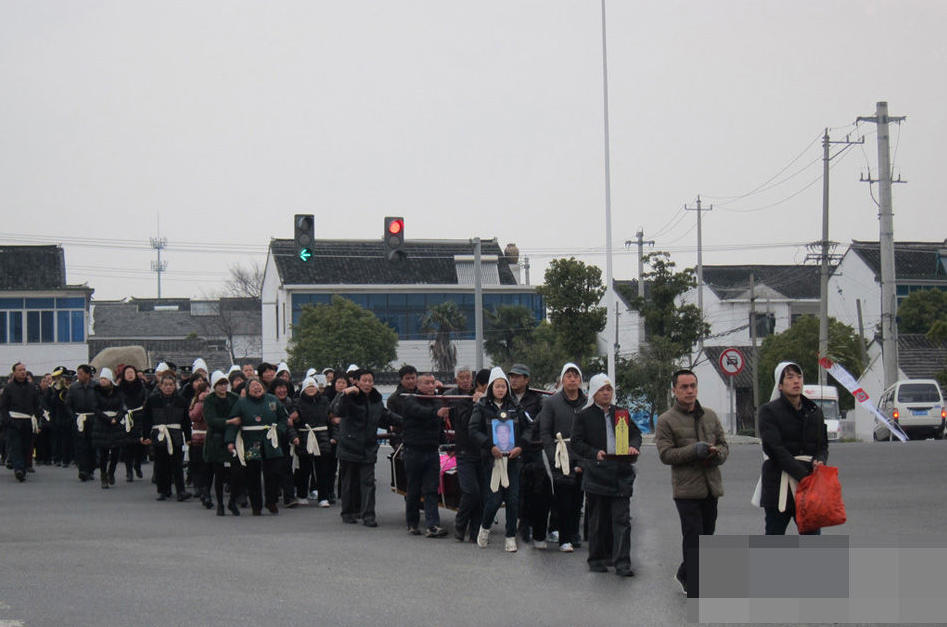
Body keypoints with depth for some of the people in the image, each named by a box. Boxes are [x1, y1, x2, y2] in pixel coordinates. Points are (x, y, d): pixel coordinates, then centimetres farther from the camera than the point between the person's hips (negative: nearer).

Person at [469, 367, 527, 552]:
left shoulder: (514, 407, 12)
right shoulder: (482, 407, 2)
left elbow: (525, 429, 14)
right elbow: (474, 431, -5)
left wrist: (520, 446, -4)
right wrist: (490, 446, -16)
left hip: (512, 458, 3)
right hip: (492, 459, -3)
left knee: (513, 498, -1)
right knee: (494, 498, -8)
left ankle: (511, 537, 7)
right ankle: (485, 528, 18)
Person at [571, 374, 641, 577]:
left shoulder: (622, 413, 14)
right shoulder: (584, 416, 4)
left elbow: (635, 433, 17)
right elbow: (577, 442, -1)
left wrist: (633, 446, -5)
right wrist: (595, 453, -17)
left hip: (621, 474, 2)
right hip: (596, 474, -2)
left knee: (622, 519, -4)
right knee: (598, 520, 5)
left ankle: (622, 563, -5)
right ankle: (597, 560, 17)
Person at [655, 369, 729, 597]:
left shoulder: (709, 415, 13)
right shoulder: (666, 421, -2)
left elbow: (724, 445, 16)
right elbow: (665, 454, -10)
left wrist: (716, 454, -8)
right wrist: (694, 451, -21)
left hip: (711, 486, 6)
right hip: (686, 489, -6)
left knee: (706, 535, 14)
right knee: (693, 540, -8)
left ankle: (684, 574, 36)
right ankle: (695, 593, -6)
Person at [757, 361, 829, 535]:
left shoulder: (814, 411, 13)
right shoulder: (769, 411, -2)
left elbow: (823, 445, 15)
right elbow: (774, 449, -11)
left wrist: (819, 462, -10)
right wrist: (802, 474, -18)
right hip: (779, 486, -4)